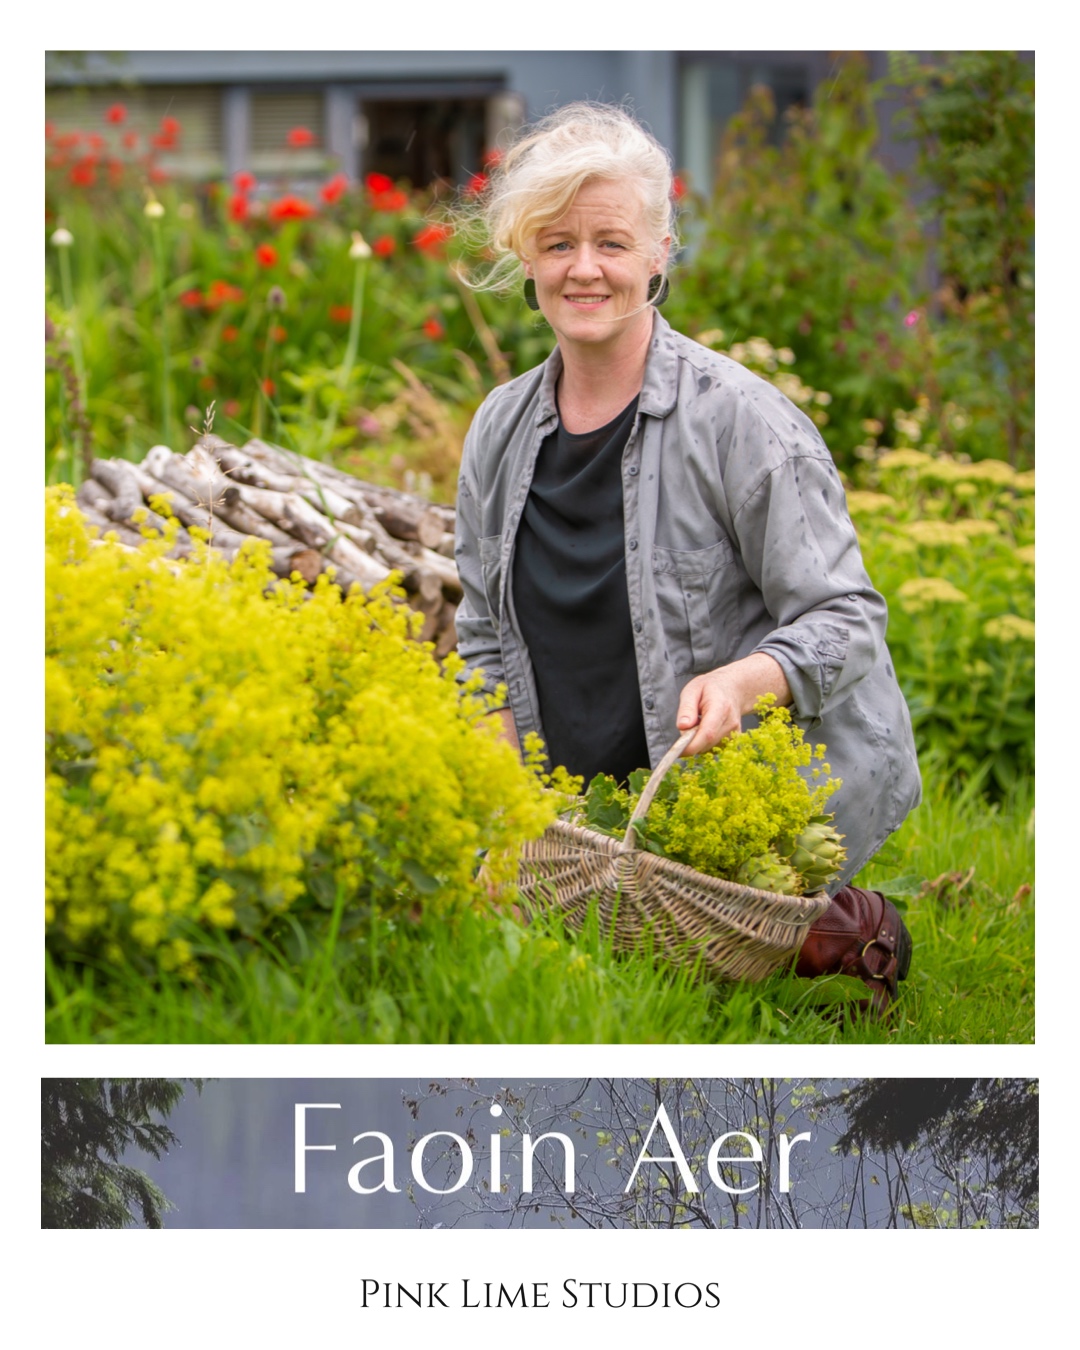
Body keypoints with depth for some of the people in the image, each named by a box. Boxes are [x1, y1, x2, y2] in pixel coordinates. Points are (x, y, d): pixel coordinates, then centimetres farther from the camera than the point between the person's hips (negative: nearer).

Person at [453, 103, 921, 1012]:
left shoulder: (738, 416, -14)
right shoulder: (502, 431, 5)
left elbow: (845, 621, -13)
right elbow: (486, 639, 14)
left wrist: (739, 681, -33)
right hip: (600, 804, 7)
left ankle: (838, 928, 7)